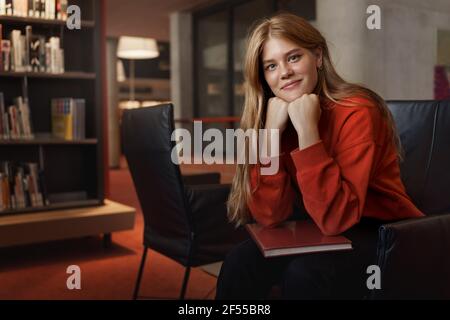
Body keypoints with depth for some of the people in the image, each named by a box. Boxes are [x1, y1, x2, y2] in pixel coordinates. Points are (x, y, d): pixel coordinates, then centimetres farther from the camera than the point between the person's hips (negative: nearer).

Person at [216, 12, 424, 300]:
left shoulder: (355, 112, -21)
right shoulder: (275, 117, -5)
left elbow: (335, 217, -28)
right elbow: (270, 215, -14)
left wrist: (307, 130, -32)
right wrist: (272, 132, -22)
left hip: (384, 235, -4)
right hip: (320, 230, 5)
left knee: (304, 274, -29)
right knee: (242, 262, -16)